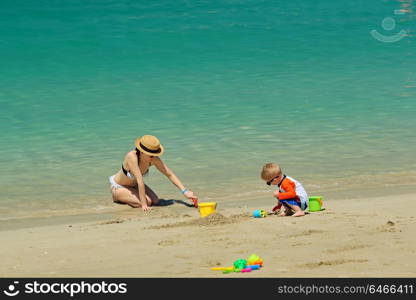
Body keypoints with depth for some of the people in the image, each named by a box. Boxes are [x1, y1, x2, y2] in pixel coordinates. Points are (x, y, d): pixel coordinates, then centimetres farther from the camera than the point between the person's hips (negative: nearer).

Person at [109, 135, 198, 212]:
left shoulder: (153, 159, -20)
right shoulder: (132, 156, -37)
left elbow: (170, 175, -12)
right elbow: (140, 181, -39)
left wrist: (185, 191, -20)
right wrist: (144, 205, -39)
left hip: (134, 185, 6)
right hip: (118, 187, -6)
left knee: (155, 201, -10)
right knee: (148, 202, -23)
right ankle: (117, 197, 2)